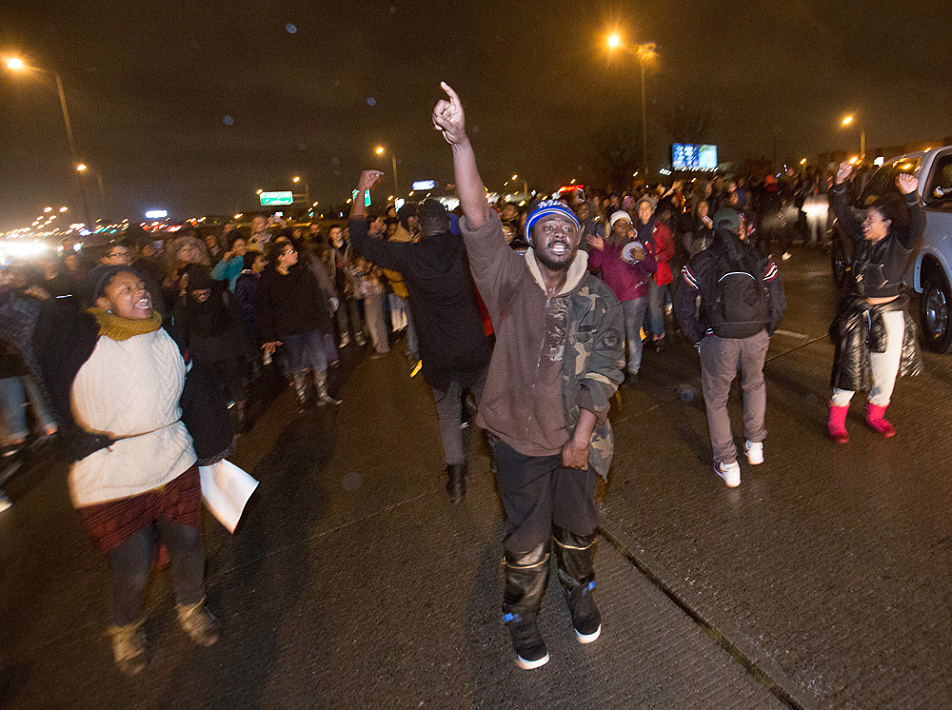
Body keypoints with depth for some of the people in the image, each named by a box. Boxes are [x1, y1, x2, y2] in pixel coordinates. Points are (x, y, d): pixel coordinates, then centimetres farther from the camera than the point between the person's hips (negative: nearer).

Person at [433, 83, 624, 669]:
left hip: (576, 439, 2)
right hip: (520, 438, -2)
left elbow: (604, 373, -6)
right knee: (527, 539, 15)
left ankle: (581, 593, 53)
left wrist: (583, 436, -11)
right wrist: (461, 141, -37)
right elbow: (479, 219, -26)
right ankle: (523, 617, 42)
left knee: (578, 528, 22)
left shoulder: (599, 300, -4)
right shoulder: (510, 281, -12)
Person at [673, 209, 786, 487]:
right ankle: (755, 445, 40)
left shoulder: (699, 263, -5)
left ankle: (727, 465, 21)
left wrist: (699, 339, 5)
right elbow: (778, 305, 1)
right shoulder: (760, 260, -1)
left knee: (716, 400, 15)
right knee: (755, 385, 31)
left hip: (717, 342, -2)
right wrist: (764, 333, 15)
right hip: (756, 339, 3)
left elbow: (683, 309, -5)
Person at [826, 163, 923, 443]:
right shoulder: (861, 236, 0)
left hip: (888, 314, -1)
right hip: (856, 311, 1)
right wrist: (840, 184, -20)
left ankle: (875, 415, 33)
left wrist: (911, 197, -42)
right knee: (849, 367, 4)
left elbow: (917, 227, -28)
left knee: (887, 371, 10)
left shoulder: (900, 243, -8)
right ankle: (836, 420, 15)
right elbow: (842, 213, -6)